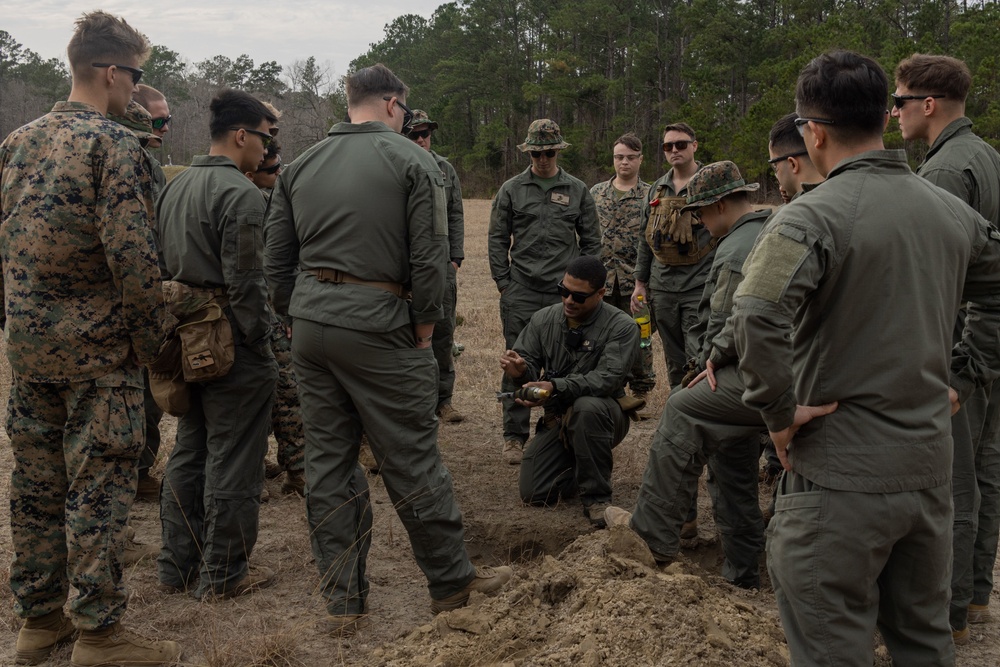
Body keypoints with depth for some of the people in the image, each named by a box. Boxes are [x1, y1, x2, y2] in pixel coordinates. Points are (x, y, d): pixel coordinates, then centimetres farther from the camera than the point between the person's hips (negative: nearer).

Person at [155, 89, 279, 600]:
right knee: (233, 460, 2)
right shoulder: (239, 193, -15)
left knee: (188, 452, 17)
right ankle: (223, 573, 13)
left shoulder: (175, 186, 13)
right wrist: (260, 343, -12)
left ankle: (177, 566, 27)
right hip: (230, 341, -9)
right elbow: (245, 280, -20)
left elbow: (162, 263, 17)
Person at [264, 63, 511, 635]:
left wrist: (300, 318, 17)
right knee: (413, 462, 4)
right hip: (379, 328, -5)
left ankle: (344, 601, 18)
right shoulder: (412, 160, -3)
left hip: (311, 329, 6)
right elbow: (430, 255, -10)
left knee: (328, 461, 10)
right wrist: (424, 328, -1)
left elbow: (277, 259, 12)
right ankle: (453, 583, 19)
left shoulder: (300, 166, 13)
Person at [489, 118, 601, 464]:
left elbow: (591, 241, 11)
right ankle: (514, 436, 10)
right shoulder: (511, 190, 5)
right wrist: (504, 284, 0)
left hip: (565, 294, 1)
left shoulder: (578, 190, 8)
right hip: (521, 295, -1)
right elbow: (498, 240, 7)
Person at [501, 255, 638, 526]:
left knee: (587, 407, -40)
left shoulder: (622, 327, -14)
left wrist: (556, 388, -38)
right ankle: (580, 467, 21)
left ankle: (596, 497, -21)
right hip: (558, 420, 4)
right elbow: (529, 364, 2)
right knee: (533, 493, -11)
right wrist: (520, 370, -25)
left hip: (602, 415, -4)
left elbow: (607, 379, -25)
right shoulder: (543, 319, 0)